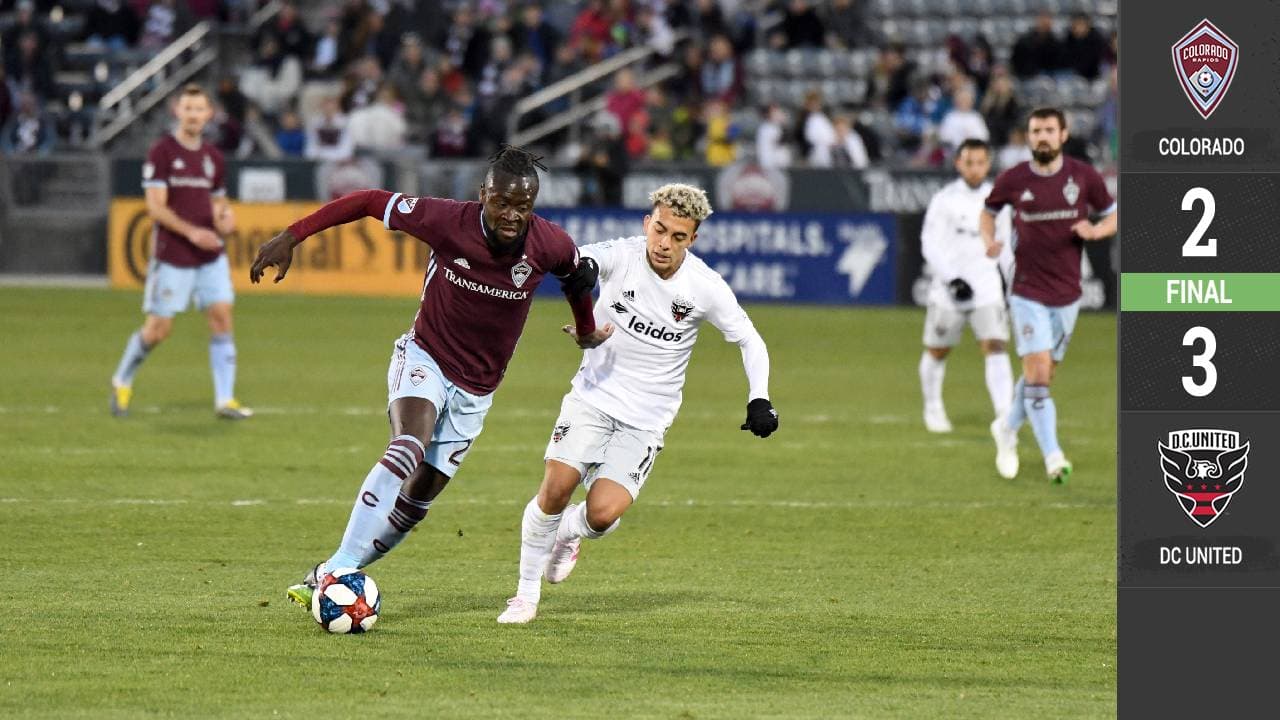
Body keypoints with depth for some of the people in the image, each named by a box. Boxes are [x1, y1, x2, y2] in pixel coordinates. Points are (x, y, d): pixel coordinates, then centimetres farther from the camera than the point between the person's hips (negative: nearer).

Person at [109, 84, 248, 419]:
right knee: (158, 328, -2)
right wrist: (191, 232, -24)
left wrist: (224, 217, -3)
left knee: (221, 318, -6)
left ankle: (225, 399, -4)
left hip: (211, 256, 5)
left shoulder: (212, 156, 11)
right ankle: (122, 382, 22)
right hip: (171, 256, -5)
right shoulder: (162, 152, -7)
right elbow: (155, 206, -13)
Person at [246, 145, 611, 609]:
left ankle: (330, 576, 17)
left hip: (475, 391, 4)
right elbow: (370, 202, -12)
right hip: (425, 358, -4)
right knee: (408, 448, -32)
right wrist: (291, 237, -15)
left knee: (415, 501, 2)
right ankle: (339, 568, -33)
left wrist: (587, 331, 25)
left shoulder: (550, 246, -15)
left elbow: (578, 274, 9)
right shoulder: (448, 222, -22)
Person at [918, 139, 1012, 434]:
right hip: (948, 287, -2)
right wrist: (953, 280, -18)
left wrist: (1008, 278, 18)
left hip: (987, 287, 2)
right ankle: (933, 409, 31)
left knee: (995, 346, -14)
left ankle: (1005, 414, -21)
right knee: (937, 351, 10)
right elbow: (930, 245, -9)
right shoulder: (945, 199, -5)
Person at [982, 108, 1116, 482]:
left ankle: (1008, 428, 38)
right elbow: (988, 211, 14)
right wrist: (989, 239, -6)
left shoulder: (1084, 176, -2)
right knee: (1037, 374, -14)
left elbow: (1114, 215, 8)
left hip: (1067, 295, 2)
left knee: (1043, 374, 13)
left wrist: (1096, 230, -14)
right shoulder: (1012, 180, -4)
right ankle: (1053, 456, -13)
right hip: (1028, 293, -2)